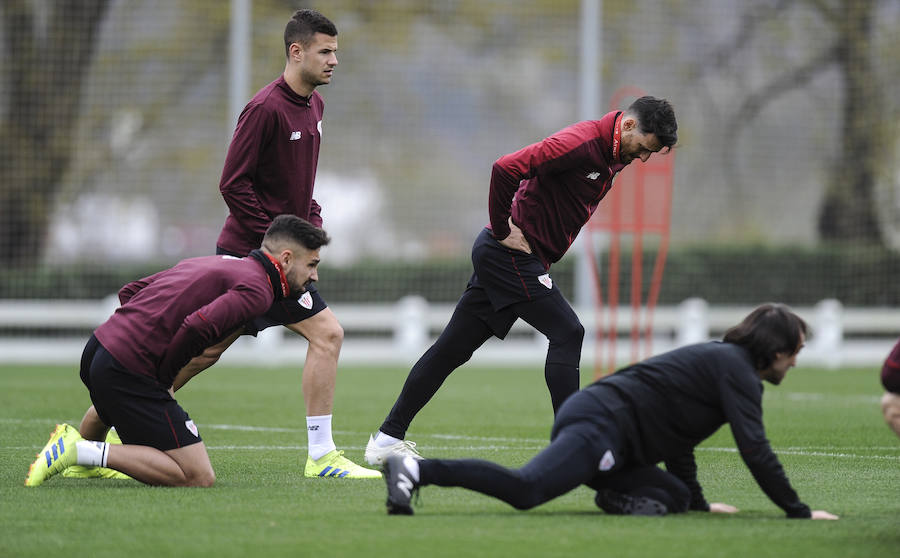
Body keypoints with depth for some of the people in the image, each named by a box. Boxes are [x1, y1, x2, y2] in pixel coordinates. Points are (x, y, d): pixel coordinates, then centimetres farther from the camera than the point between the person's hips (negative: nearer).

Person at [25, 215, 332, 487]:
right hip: (128, 372, -9)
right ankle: (81, 451, -11)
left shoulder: (218, 261, 19)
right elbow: (198, 325, -26)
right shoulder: (257, 289, -9)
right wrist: (165, 378, -10)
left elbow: (129, 291, 21)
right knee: (199, 477, -9)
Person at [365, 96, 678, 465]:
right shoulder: (580, 143, -20)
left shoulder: (614, 155, 12)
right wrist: (502, 231, -21)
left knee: (452, 349, 10)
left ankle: (387, 439, 14)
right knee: (566, 333, -12)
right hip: (510, 254, -9)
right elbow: (506, 168, -28)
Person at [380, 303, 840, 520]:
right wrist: (798, 512, -3)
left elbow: (677, 440, 39)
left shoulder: (718, 359, 30)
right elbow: (754, 448, -9)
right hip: (602, 424, -10)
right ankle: (414, 469, -36)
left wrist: (698, 502, 43)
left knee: (673, 497, 9)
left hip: (587, 412, 10)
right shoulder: (735, 368, -1)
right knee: (526, 489, -29)